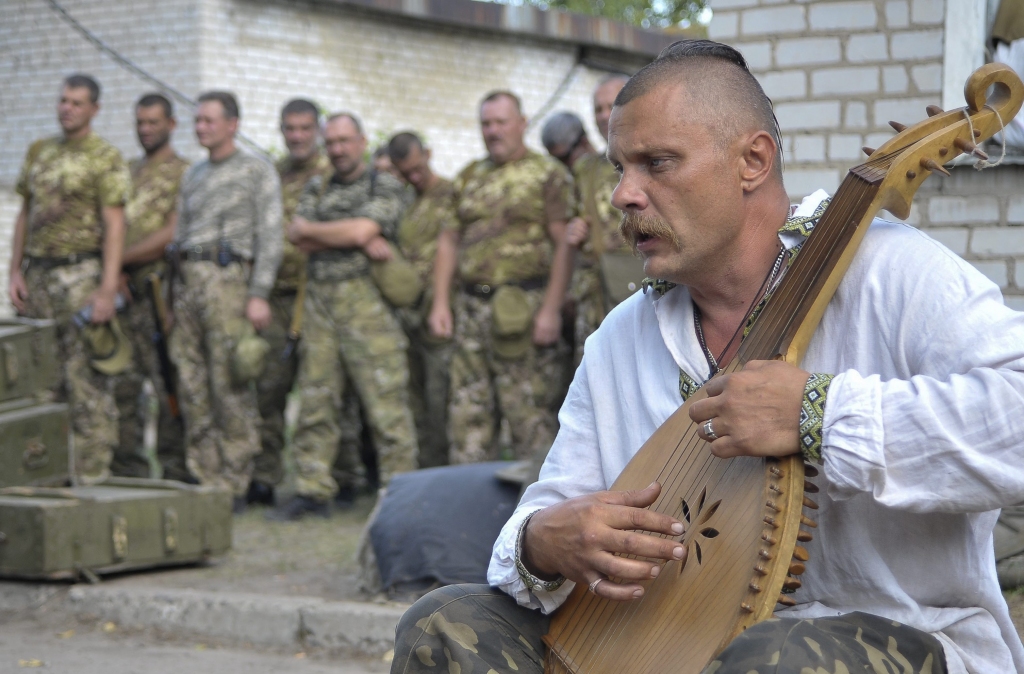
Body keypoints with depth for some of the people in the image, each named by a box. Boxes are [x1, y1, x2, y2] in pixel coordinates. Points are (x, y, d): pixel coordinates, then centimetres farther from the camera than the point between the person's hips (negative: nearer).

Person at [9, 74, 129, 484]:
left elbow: (114, 227, -10)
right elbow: (24, 215, 16)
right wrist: (15, 273, 7)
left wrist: (108, 290, -17)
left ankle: (91, 472, 0)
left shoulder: (105, 158, -5)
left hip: (79, 274, -6)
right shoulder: (39, 152, 14)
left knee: (86, 377, -5)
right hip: (36, 273, 6)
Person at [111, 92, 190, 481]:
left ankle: (174, 471, 1)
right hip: (124, 291, 6)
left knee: (168, 388, -5)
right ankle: (129, 470, 13)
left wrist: (120, 259, -7)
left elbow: (170, 236, -11)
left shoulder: (184, 174, -1)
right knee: (123, 385, 6)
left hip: (161, 291, -6)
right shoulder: (127, 172, 19)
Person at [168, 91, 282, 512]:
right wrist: (175, 294, 15)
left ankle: (234, 486, -3)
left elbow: (270, 237, -5)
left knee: (231, 388, -8)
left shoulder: (257, 171, 2)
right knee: (192, 387, 4)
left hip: (227, 279, -6)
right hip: (186, 281, 6)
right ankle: (205, 480, 9)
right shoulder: (193, 176, 21)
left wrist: (259, 294, -14)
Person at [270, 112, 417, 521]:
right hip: (318, 301, 5)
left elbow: (361, 230, -11)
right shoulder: (317, 188, 19)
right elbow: (296, 236, 3)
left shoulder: (384, 186, 5)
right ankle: (312, 491, 12)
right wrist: (359, 240, -7)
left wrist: (312, 229, 3)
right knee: (315, 402, 5)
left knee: (385, 403, -7)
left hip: (366, 301, -5)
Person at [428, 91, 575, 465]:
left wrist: (551, 310, -16)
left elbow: (563, 245, -7)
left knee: (530, 412, -5)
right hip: (472, 308, 6)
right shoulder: (468, 178, 18)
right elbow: (449, 240, 19)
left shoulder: (546, 175, 0)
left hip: (523, 306, -6)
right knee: (468, 411, 7)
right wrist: (440, 302, 9)